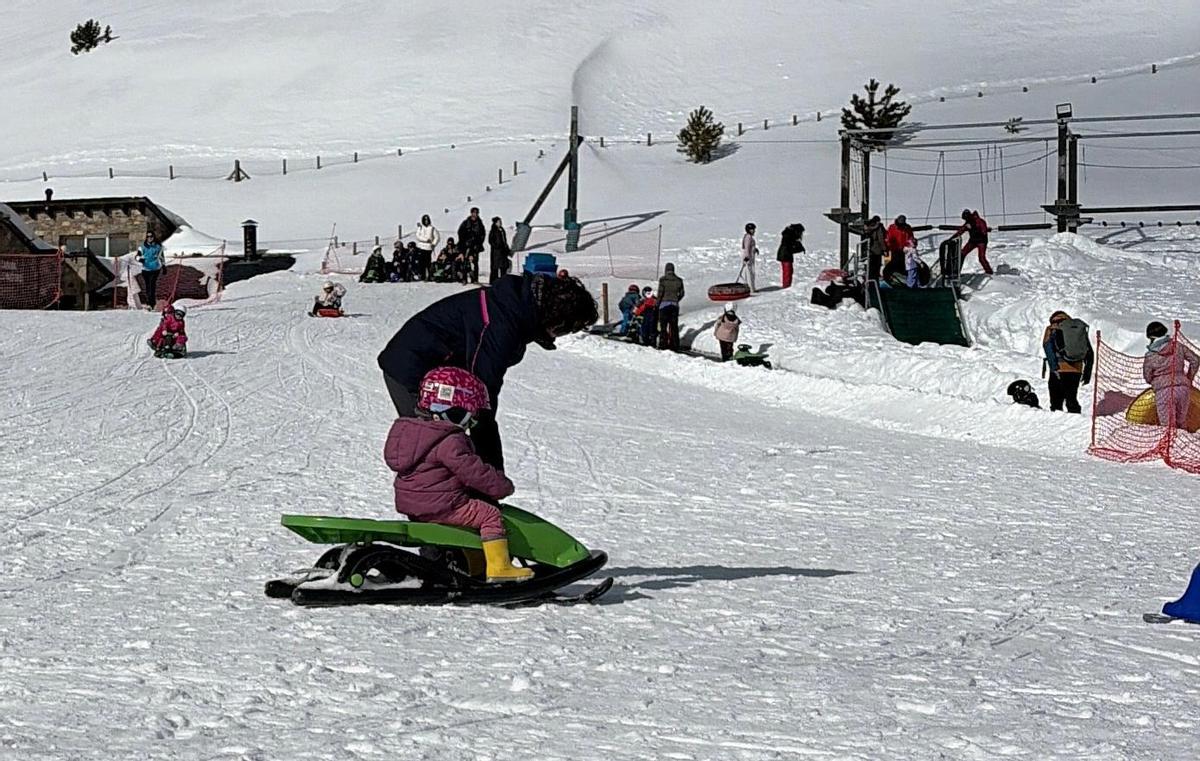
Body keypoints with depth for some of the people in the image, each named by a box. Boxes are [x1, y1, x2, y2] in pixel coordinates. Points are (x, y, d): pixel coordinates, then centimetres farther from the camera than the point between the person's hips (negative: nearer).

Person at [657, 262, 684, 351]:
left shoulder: (663, 279, -8)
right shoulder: (678, 280, 4)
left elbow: (660, 293, -9)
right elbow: (681, 293, 9)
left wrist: (657, 304, 1)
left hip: (664, 304, -4)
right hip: (675, 305, 4)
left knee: (663, 325, 1)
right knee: (674, 326, 9)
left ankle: (663, 344, -3)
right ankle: (674, 345, 9)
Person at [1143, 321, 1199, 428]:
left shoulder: (1150, 356, -3)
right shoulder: (1177, 345, 5)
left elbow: (1147, 378, 6)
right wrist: (1189, 379, 22)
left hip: (1163, 391, -4)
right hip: (1183, 388, 4)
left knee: (1168, 426, -2)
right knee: (1181, 423, 17)